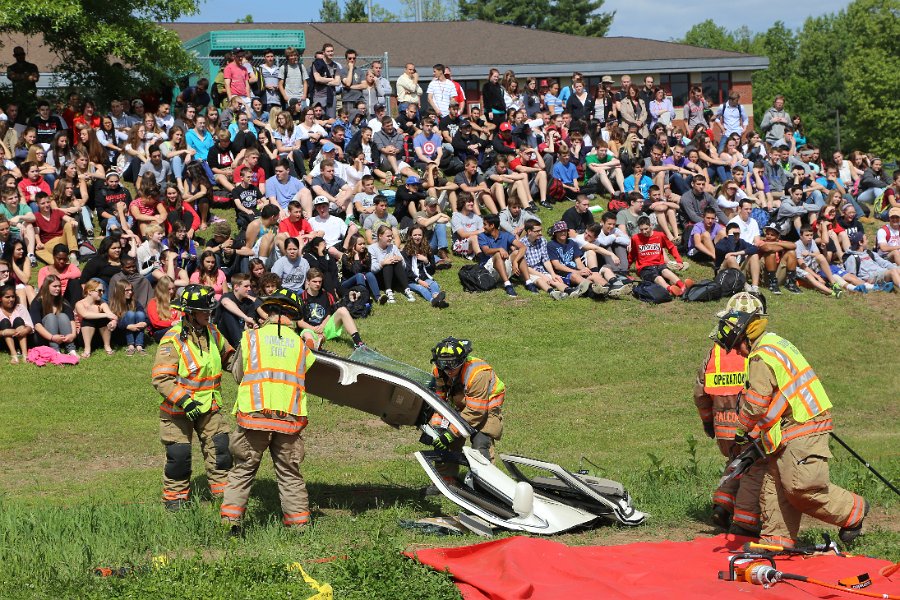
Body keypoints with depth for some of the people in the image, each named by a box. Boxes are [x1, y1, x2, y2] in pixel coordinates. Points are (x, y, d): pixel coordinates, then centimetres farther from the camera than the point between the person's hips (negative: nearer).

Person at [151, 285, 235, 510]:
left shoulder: (211, 332, 3)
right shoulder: (173, 340, -18)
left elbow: (227, 357, 21)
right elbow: (161, 379, -21)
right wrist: (184, 401, -28)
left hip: (209, 407, 5)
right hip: (177, 410, -5)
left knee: (220, 449, 0)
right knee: (178, 455, 1)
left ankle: (224, 494, 11)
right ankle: (175, 498, 19)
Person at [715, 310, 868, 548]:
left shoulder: (761, 358, -16)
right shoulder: (775, 342, 17)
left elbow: (756, 401, -18)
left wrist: (741, 430, -1)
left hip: (801, 432, -11)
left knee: (801, 488, -13)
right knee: (774, 485, 7)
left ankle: (853, 511, 4)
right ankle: (776, 539, 8)